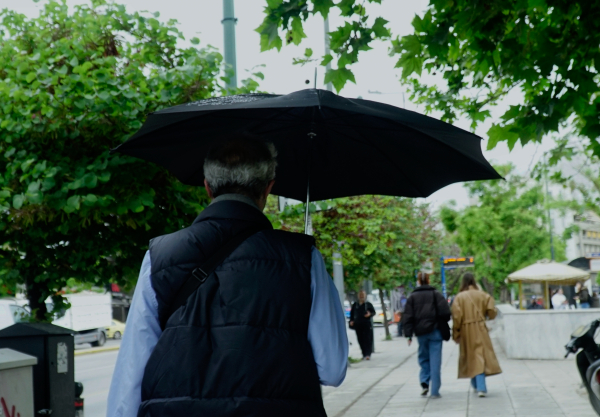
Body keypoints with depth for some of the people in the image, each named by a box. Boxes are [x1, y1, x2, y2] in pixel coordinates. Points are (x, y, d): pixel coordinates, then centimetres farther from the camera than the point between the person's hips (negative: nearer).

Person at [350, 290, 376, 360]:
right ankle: (364, 354, 12)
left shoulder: (368, 304, 5)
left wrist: (370, 314, -14)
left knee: (367, 339, -8)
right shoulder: (355, 305, 12)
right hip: (358, 324, 3)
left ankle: (368, 354, -11)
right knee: (361, 340, 4)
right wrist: (351, 321, 4)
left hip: (367, 323, -3)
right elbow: (352, 313, 17)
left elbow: (373, 312, 7)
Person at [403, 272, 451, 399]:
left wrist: (409, 335, 1)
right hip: (435, 331, -1)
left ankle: (424, 382, -3)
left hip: (420, 332, 1)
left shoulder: (412, 297, 5)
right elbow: (445, 312, -8)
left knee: (423, 358, 17)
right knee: (435, 361, -1)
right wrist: (443, 324, 10)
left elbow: (408, 317, 0)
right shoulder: (436, 294, 1)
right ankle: (435, 391, -2)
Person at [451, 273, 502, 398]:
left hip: (466, 331, 0)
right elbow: (491, 312, -3)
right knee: (482, 355, 1)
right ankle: (481, 387, -8)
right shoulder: (482, 295, -2)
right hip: (480, 329, 0)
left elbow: (456, 317, -9)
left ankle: (476, 385, 22)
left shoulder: (459, 297, -6)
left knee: (470, 356, 14)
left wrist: (456, 334, -1)